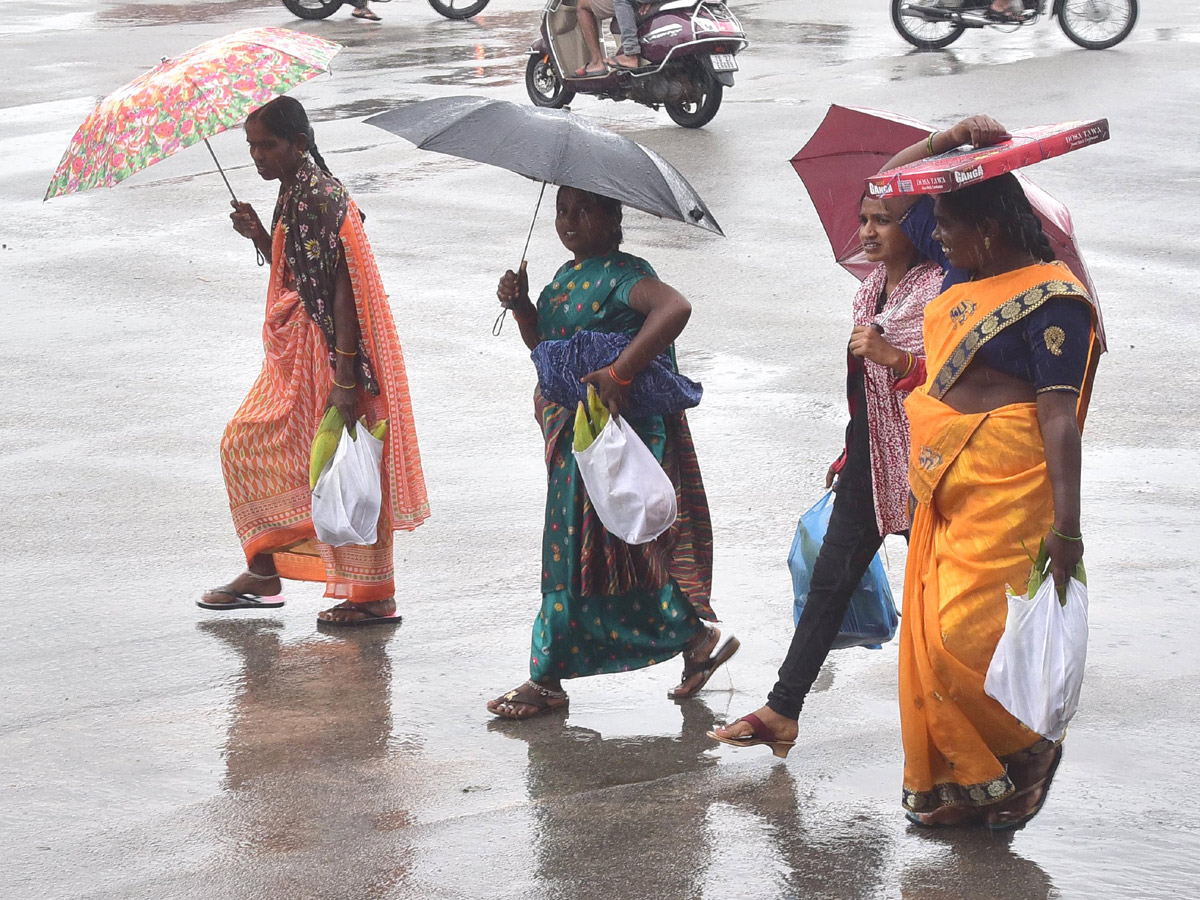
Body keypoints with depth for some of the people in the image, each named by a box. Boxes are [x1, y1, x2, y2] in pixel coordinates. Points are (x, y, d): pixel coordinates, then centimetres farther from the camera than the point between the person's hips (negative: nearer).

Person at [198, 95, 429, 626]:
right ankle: (263, 574, 24)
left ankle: (374, 597, 4)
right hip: (293, 354, 10)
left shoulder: (322, 200, -19)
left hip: (329, 350, -10)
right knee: (246, 444, 14)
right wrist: (258, 236, 3)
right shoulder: (293, 192, 10)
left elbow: (341, 289, -23)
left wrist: (345, 378, -26)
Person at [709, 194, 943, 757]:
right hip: (868, 454, 8)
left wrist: (892, 356, -26)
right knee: (831, 577, 4)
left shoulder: (938, 289, -13)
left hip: (915, 458, -8)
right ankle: (783, 709, 2)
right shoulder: (874, 284, 13)